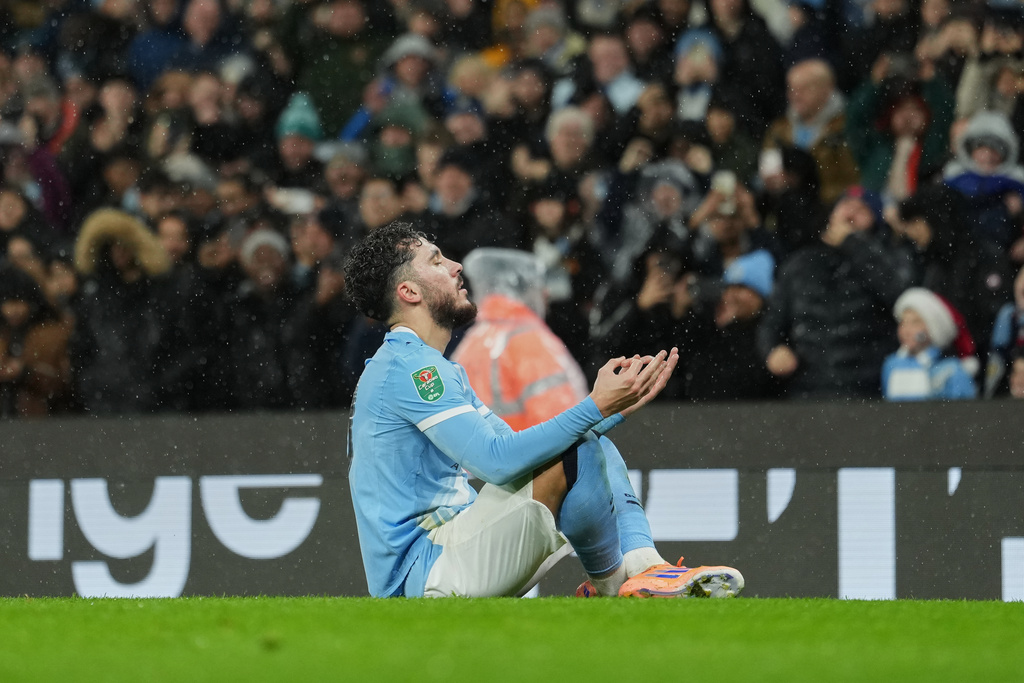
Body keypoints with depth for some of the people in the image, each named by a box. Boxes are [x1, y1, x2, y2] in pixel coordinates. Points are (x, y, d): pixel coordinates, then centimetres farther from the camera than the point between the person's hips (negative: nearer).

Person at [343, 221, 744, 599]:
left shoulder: (439, 371, 22)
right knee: (575, 453, -22)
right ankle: (612, 584, -4)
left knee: (594, 444, 17)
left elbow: (514, 447, 18)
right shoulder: (409, 366, -14)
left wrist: (617, 407, 10)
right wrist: (596, 407, -24)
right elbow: (497, 460, -24)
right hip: (423, 571, -11)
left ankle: (644, 566, -3)